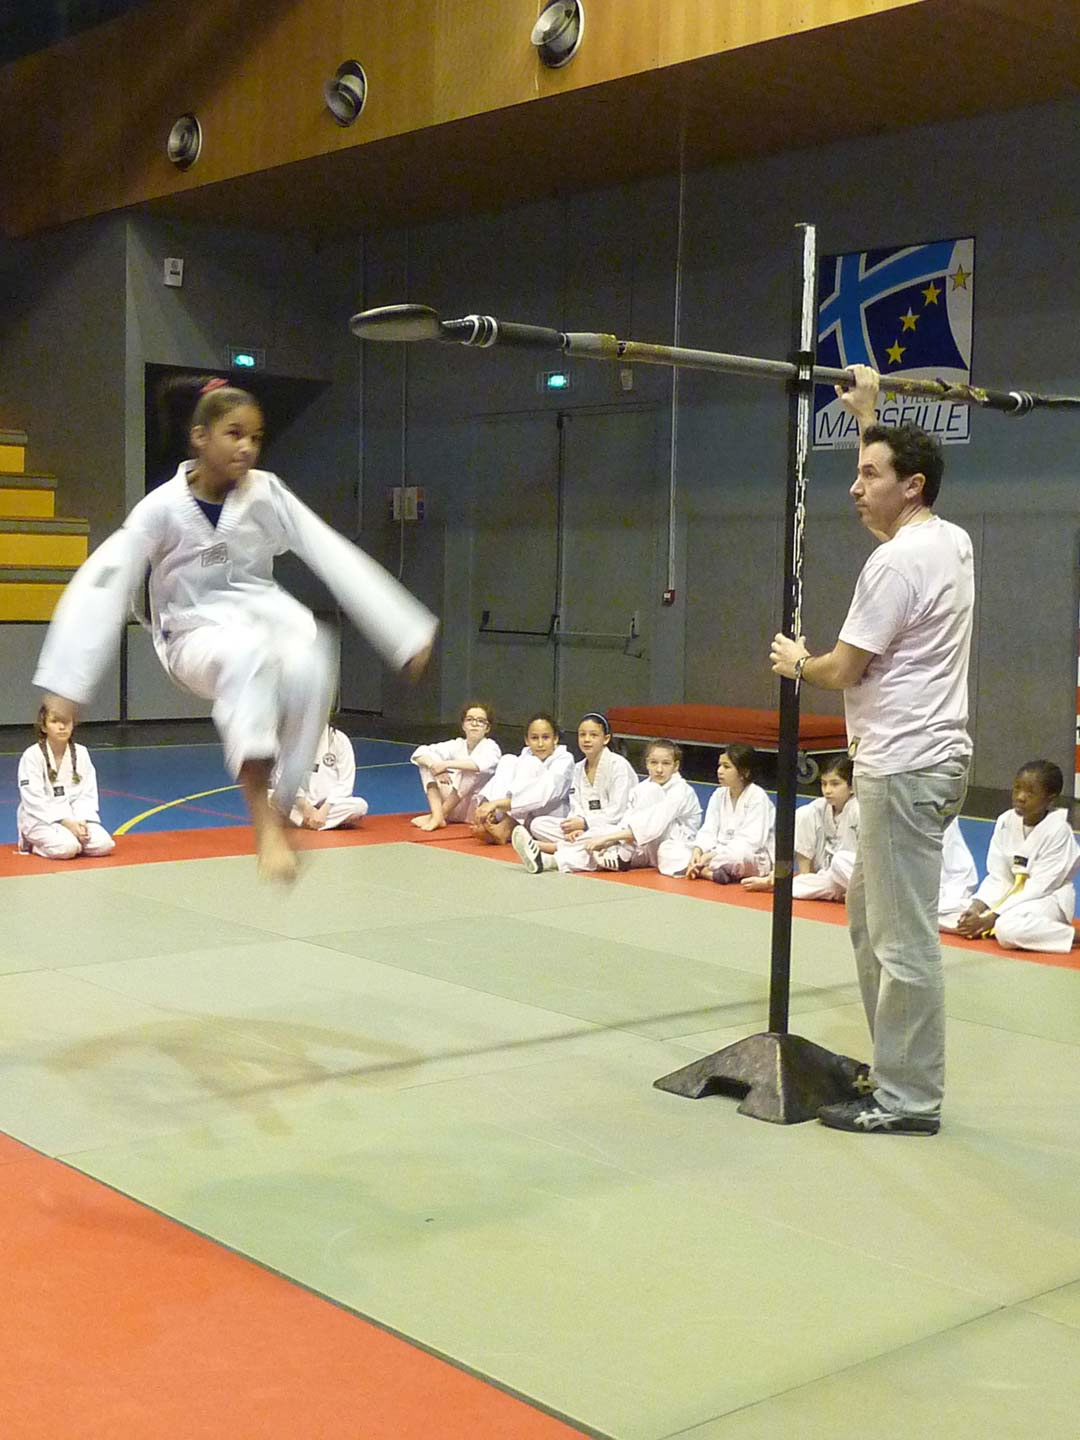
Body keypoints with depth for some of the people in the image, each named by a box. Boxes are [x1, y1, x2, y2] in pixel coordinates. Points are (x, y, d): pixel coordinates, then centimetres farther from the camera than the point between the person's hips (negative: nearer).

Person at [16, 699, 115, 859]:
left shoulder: (81, 753, 2)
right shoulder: (32, 756, -10)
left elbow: (87, 794, 1)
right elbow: (35, 800, -15)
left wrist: (81, 821, -17)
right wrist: (65, 822, -22)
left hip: (75, 817, 4)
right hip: (40, 819, -4)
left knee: (103, 844, -20)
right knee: (66, 847, -32)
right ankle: (34, 845, 0)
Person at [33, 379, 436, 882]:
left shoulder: (266, 492, -7)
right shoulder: (163, 507, -14)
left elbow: (338, 560, -8)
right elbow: (101, 587, -16)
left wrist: (407, 634, -10)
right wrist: (63, 686, -21)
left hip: (263, 614, 3)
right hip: (198, 632, -2)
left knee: (308, 665, -35)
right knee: (248, 653, -40)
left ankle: (281, 807, -16)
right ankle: (263, 821, -40)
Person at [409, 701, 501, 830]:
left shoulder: (490, 747, -12)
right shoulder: (458, 745, 2)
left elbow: (482, 764, -37)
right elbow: (419, 752, -5)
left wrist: (446, 764, -36)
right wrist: (435, 765, -27)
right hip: (456, 806, 5)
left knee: (471, 770, -30)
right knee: (428, 761, -9)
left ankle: (442, 814, -24)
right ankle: (437, 814, -25)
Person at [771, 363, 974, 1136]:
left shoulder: (898, 561, -19)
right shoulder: (950, 541, 11)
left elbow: (844, 669, -15)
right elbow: (893, 468, 35)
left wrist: (794, 663, 6)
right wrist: (871, 418, 37)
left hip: (906, 765, -11)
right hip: (919, 755, 11)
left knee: (904, 937, -4)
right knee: (870, 916, 20)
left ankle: (908, 1098, 4)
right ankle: (896, 1069, 28)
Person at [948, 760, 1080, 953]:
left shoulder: (1058, 830, -20)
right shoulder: (1006, 822, -3)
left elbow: (1040, 886, -21)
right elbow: (998, 877, -1)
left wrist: (991, 918, -24)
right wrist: (977, 907, -20)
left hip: (1047, 899, -6)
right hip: (1013, 894, 6)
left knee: (1009, 930, -36)